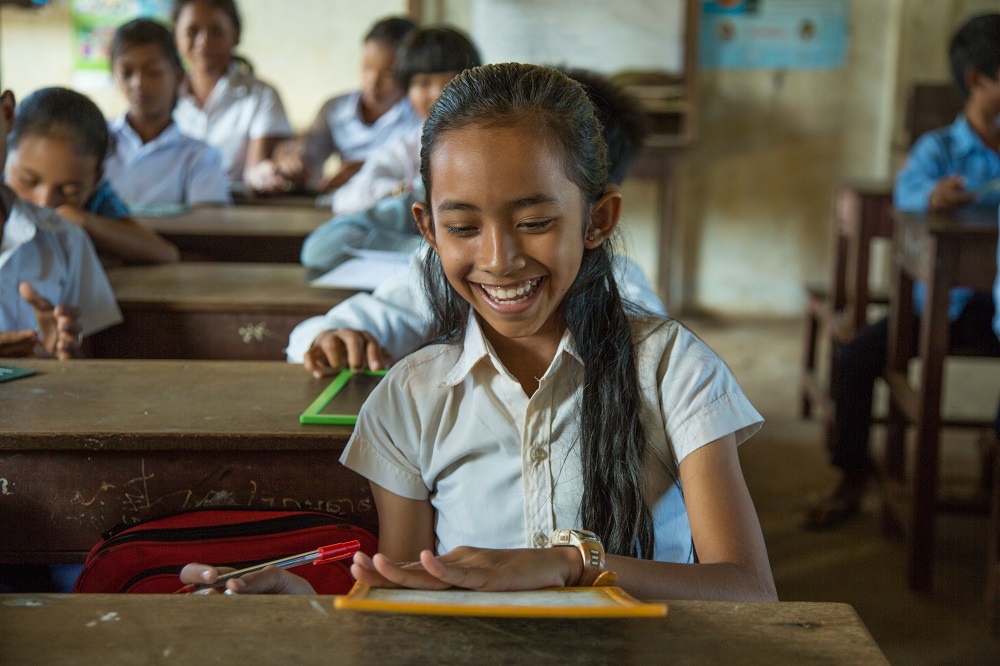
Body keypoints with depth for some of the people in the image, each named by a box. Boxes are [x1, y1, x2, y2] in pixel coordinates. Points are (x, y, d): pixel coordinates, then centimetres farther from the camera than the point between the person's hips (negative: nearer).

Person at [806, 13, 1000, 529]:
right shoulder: (939, 148, 0)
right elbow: (907, 191, -21)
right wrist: (933, 196, -45)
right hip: (940, 300, -1)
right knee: (854, 356, -18)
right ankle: (853, 476, 4)